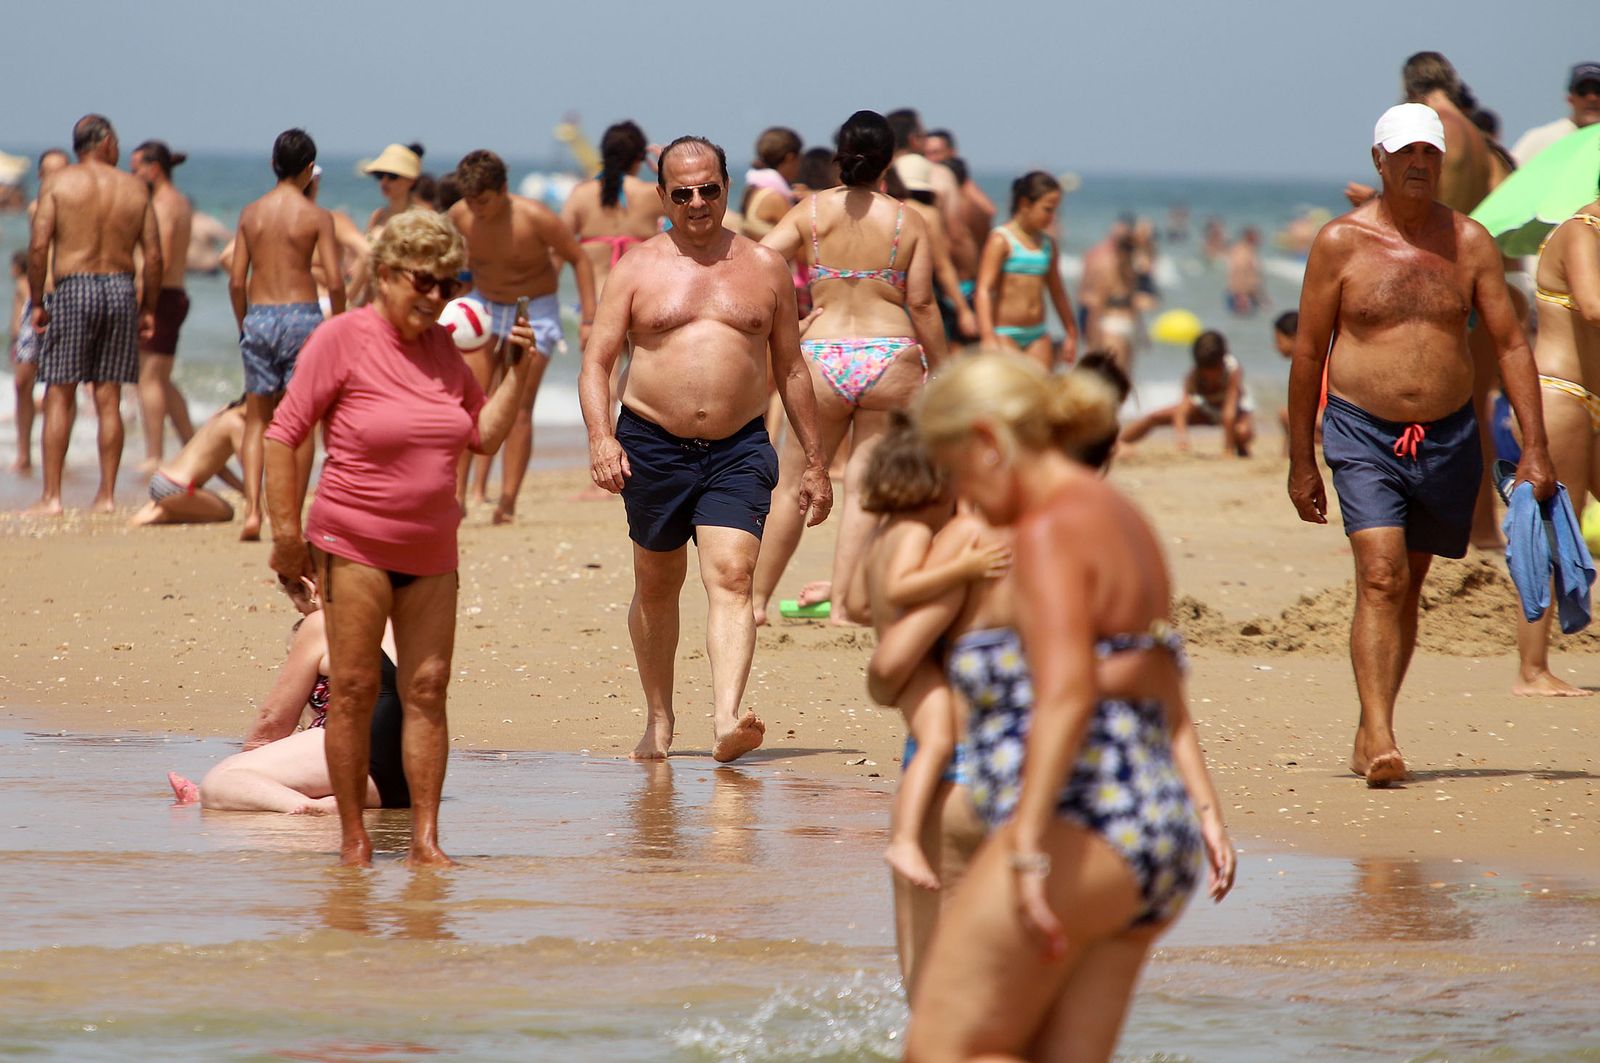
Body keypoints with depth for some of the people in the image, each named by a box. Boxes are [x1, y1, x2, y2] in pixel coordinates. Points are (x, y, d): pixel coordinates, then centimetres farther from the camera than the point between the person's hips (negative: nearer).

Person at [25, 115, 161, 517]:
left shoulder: (58, 183, 0)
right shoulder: (135, 188, 7)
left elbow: (38, 246, -8)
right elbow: (153, 256, 6)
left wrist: (36, 302, -1)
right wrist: (148, 308, 14)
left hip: (74, 289, -3)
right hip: (121, 288, 3)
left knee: (60, 397, -1)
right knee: (108, 400, 8)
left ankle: (51, 496, -6)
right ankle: (107, 495, 8)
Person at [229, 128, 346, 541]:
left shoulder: (251, 213, 4)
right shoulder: (316, 217, -5)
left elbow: (236, 281, 3)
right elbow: (335, 282, -10)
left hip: (258, 318, 3)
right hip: (301, 315, -3)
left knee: (257, 419, 11)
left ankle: (253, 511, -4)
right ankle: (291, 519, 4)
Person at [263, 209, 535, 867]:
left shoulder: (440, 346, 10)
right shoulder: (343, 339, -8)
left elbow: (485, 435, 15)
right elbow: (283, 435, -9)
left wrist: (518, 372, 1)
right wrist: (286, 533, -12)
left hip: (431, 552, 5)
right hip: (353, 546, -5)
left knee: (427, 691, 2)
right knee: (354, 689, -3)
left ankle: (425, 840, 4)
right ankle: (353, 839, 4)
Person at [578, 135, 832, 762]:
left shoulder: (764, 268, 8)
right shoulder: (638, 269, 4)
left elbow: (791, 369, 14)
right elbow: (596, 361, -1)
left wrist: (814, 463, 13)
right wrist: (600, 436, -19)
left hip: (738, 451, -1)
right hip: (653, 446, 1)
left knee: (731, 578, -17)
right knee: (657, 586, 12)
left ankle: (726, 721, -29)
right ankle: (659, 719, 27)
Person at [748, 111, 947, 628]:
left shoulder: (810, 212, 0)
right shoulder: (908, 222, 0)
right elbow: (922, 305, -2)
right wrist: (941, 372, 6)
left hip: (822, 358, 0)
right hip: (892, 360, 0)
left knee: (793, 484, 12)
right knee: (865, 486, 5)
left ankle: (757, 599, 18)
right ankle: (843, 601, 2)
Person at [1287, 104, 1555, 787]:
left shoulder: (1469, 242, 4)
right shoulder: (1340, 243, -2)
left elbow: (1511, 345, 5)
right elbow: (1309, 353, 3)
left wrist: (1534, 450, -2)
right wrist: (1300, 461, 3)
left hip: (1449, 437, 3)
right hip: (1362, 433, -3)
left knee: (1409, 586, 11)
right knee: (1380, 578, -17)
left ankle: (1368, 737, 23)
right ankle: (1379, 738, -24)